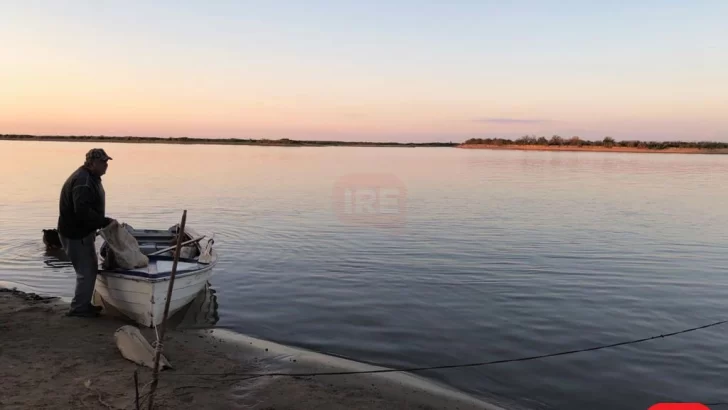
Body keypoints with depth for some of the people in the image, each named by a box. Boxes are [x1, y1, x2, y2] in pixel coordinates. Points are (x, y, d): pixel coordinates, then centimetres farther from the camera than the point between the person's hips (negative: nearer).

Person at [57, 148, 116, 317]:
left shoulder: (90, 177, 11)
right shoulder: (82, 181, -23)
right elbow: (83, 211, -32)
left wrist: (103, 222, 11)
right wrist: (105, 221, -25)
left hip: (82, 231, 11)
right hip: (75, 234, -11)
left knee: (91, 268, 18)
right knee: (86, 271, -4)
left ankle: (83, 304, 29)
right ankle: (78, 308, 9)